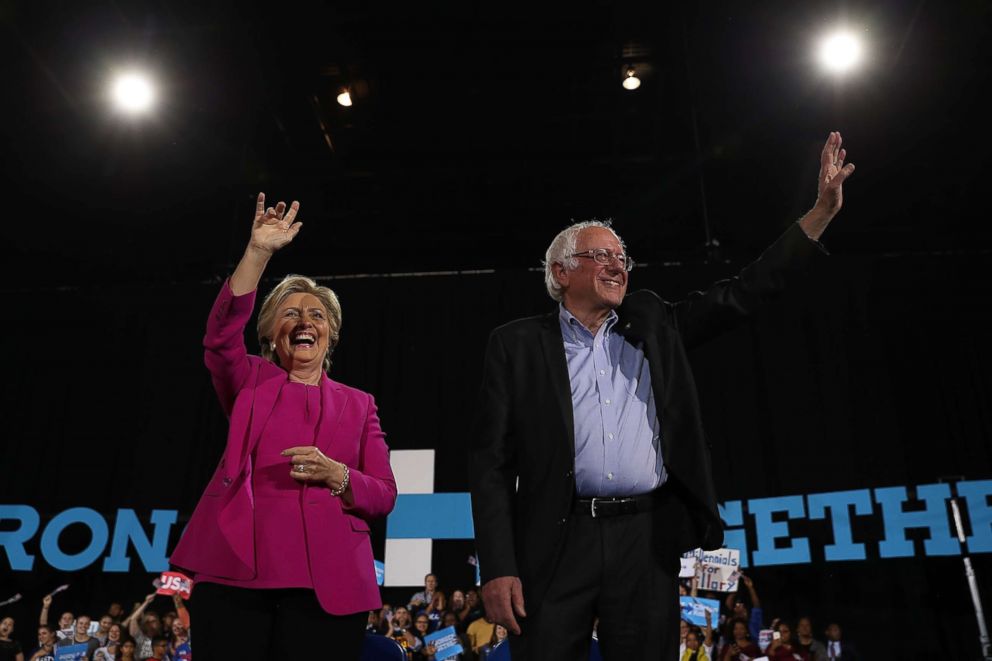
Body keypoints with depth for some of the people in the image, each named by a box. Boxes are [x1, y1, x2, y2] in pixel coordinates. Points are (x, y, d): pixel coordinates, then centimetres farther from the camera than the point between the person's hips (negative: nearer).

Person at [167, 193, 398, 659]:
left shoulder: (359, 405, 13)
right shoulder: (252, 383, 13)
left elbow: (384, 496, 7)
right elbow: (221, 337, -9)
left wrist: (338, 476, -13)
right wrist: (258, 252, -17)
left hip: (326, 583, 0)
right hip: (237, 571, 0)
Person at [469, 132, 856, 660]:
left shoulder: (651, 325, 15)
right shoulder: (517, 344, 5)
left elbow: (743, 294, 13)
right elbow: (492, 462, 0)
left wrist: (822, 211, 8)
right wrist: (498, 567, -8)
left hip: (647, 540, 3)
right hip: (558, 542, -2)